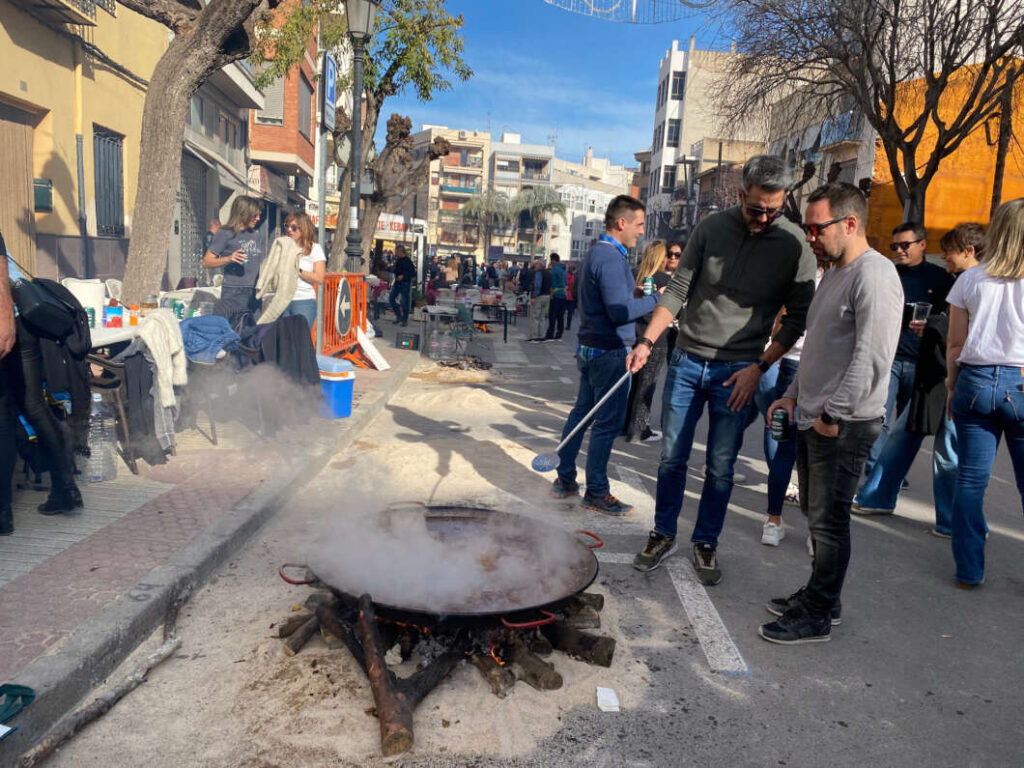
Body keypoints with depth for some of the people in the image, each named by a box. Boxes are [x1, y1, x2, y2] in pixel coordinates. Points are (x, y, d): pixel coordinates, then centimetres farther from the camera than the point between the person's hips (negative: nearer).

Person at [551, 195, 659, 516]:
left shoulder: (597, 252, 14)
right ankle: (596, 493, 8)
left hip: (590, 348, 10)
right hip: (610, 352, -10)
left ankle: (565, 479, 25)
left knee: (582, 412, 15)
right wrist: (656, 299, -12)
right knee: (608, 422, -1)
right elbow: (620, 312, -24)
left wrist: (639, 296, 12)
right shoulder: (610, 258, -18)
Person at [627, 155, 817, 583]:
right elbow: (677, 291, 2)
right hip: (687, 360, 2)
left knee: (721, 467, 7)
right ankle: (663, 535, 24)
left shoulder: (794, 246, -6)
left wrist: (759, 366, -9)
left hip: (737, 371, -1)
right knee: (672, 457, 8)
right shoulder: (711, 229, -1)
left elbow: (797, 318, -1)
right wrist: (648, 341, -7)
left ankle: (706, 543, 25)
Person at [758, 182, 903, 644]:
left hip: (844, 426, -10)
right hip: (814, 419, 10)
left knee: (828, 521, -1)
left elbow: (871, 358, -23)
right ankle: (820, 596, 31)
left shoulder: (874, 275, -15)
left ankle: (817, 617, 11)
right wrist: (795, 395, 17)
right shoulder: (835, 273, 17)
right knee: (816, 515, 17)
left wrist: (833, 414, -19)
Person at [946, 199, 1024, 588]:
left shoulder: (971, 279, 1)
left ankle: (969, 570, 13)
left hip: (976, 381, 1)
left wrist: (952, 387, 14)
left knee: (971, 477, 6)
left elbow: (955, 344, 3)